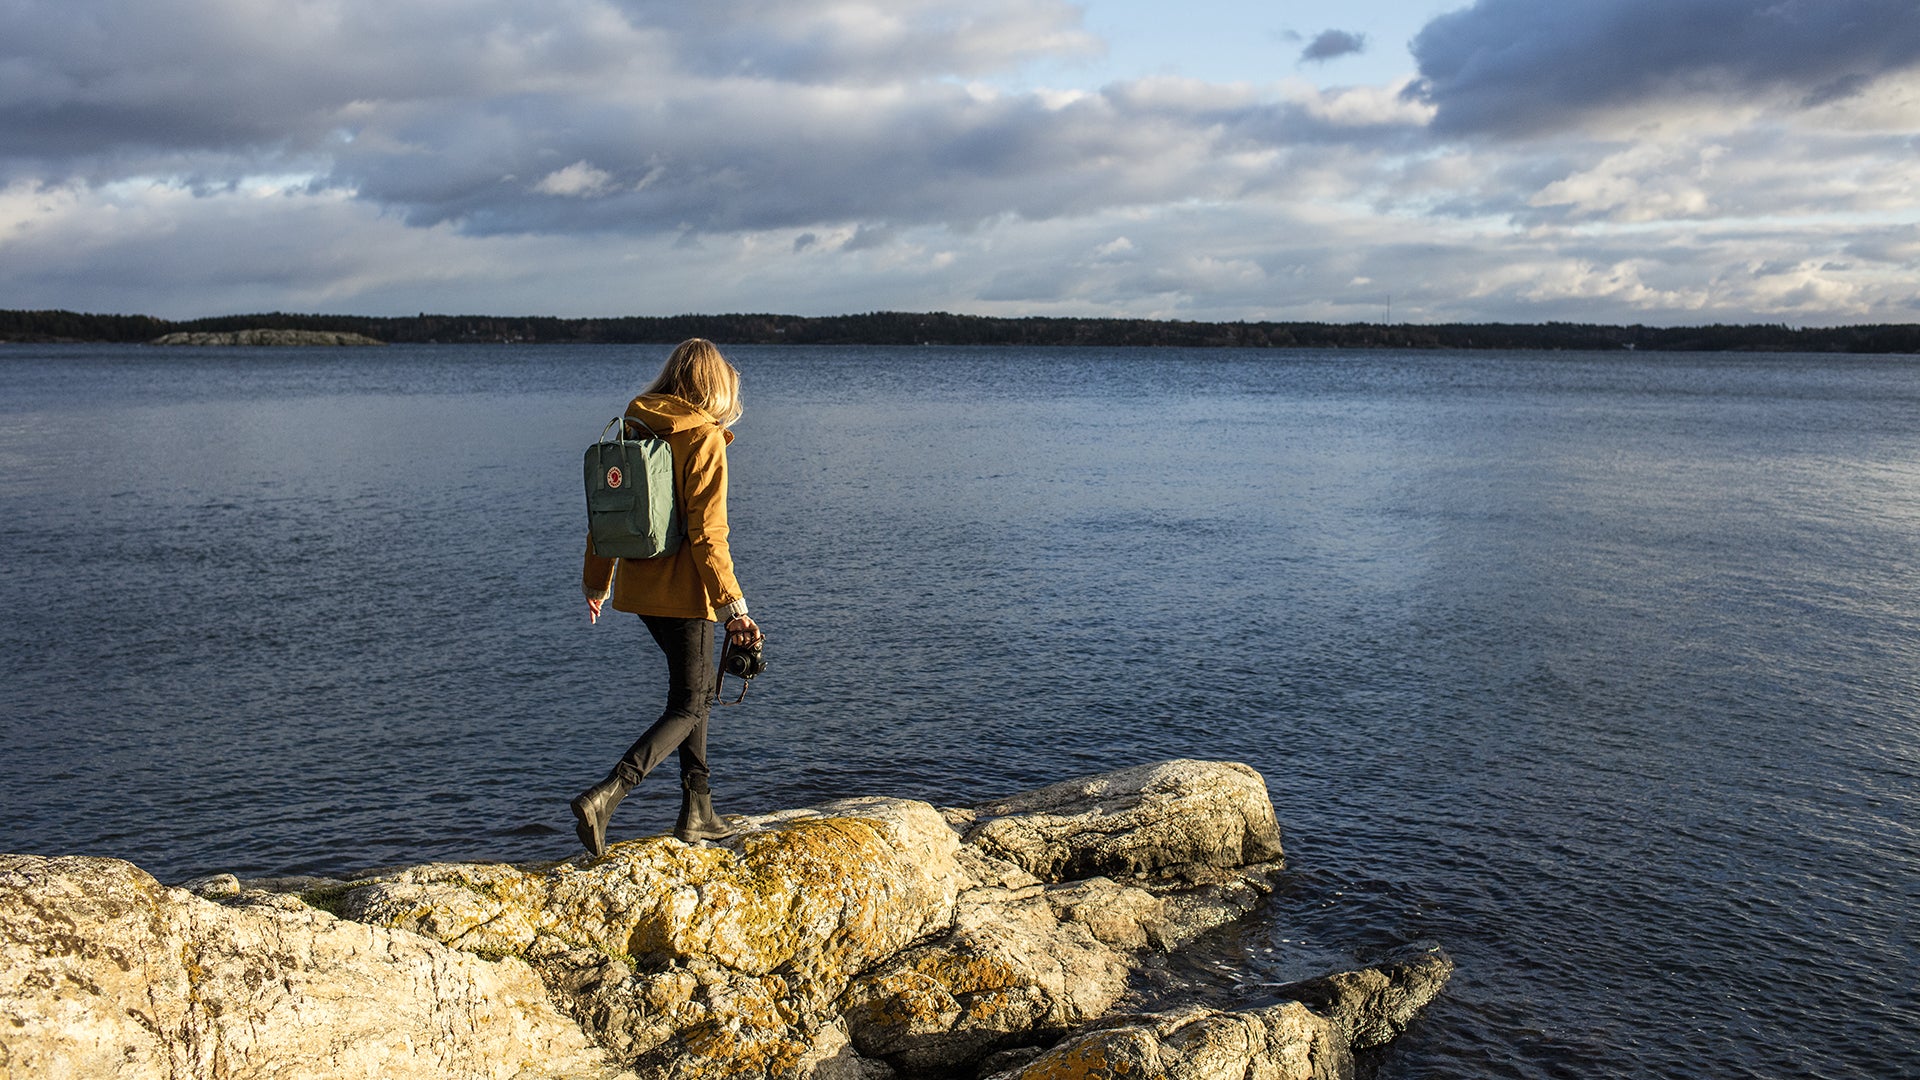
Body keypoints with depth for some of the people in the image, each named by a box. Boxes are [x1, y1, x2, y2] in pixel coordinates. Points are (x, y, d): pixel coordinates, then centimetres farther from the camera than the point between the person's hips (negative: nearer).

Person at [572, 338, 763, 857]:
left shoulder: (635, 426, 6)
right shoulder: (704, 438, -13)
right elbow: (707, 533, -18)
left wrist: (597, 581, 22)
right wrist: (733, 606, -16)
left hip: (639, 585, 7)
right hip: (685, 591, -7)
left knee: (695, 686, 22)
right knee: (688, 708, 2)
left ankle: (697, 813, 25)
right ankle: (603, 796, -14)